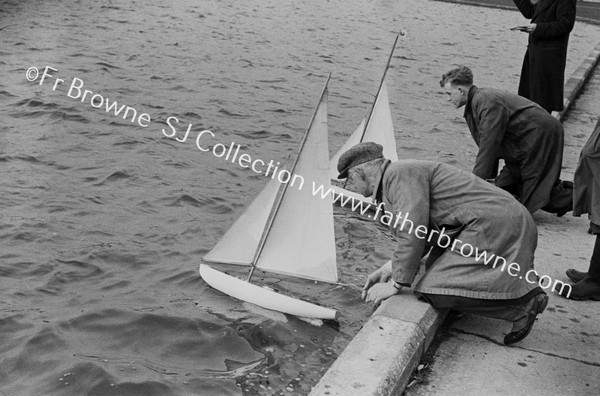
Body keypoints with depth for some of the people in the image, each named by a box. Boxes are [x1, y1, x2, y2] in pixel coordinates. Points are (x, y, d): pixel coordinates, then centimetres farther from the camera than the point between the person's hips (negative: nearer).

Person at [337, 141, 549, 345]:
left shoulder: (400, 173, -12)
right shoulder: (389, 183, 20)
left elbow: (413, 233, -19)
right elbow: (422, 232, 23)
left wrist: (396, 284, -11)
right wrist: (390, 267, 13)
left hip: (493, 224, -11)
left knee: (437, 288, -16)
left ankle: (523, 301, -11)